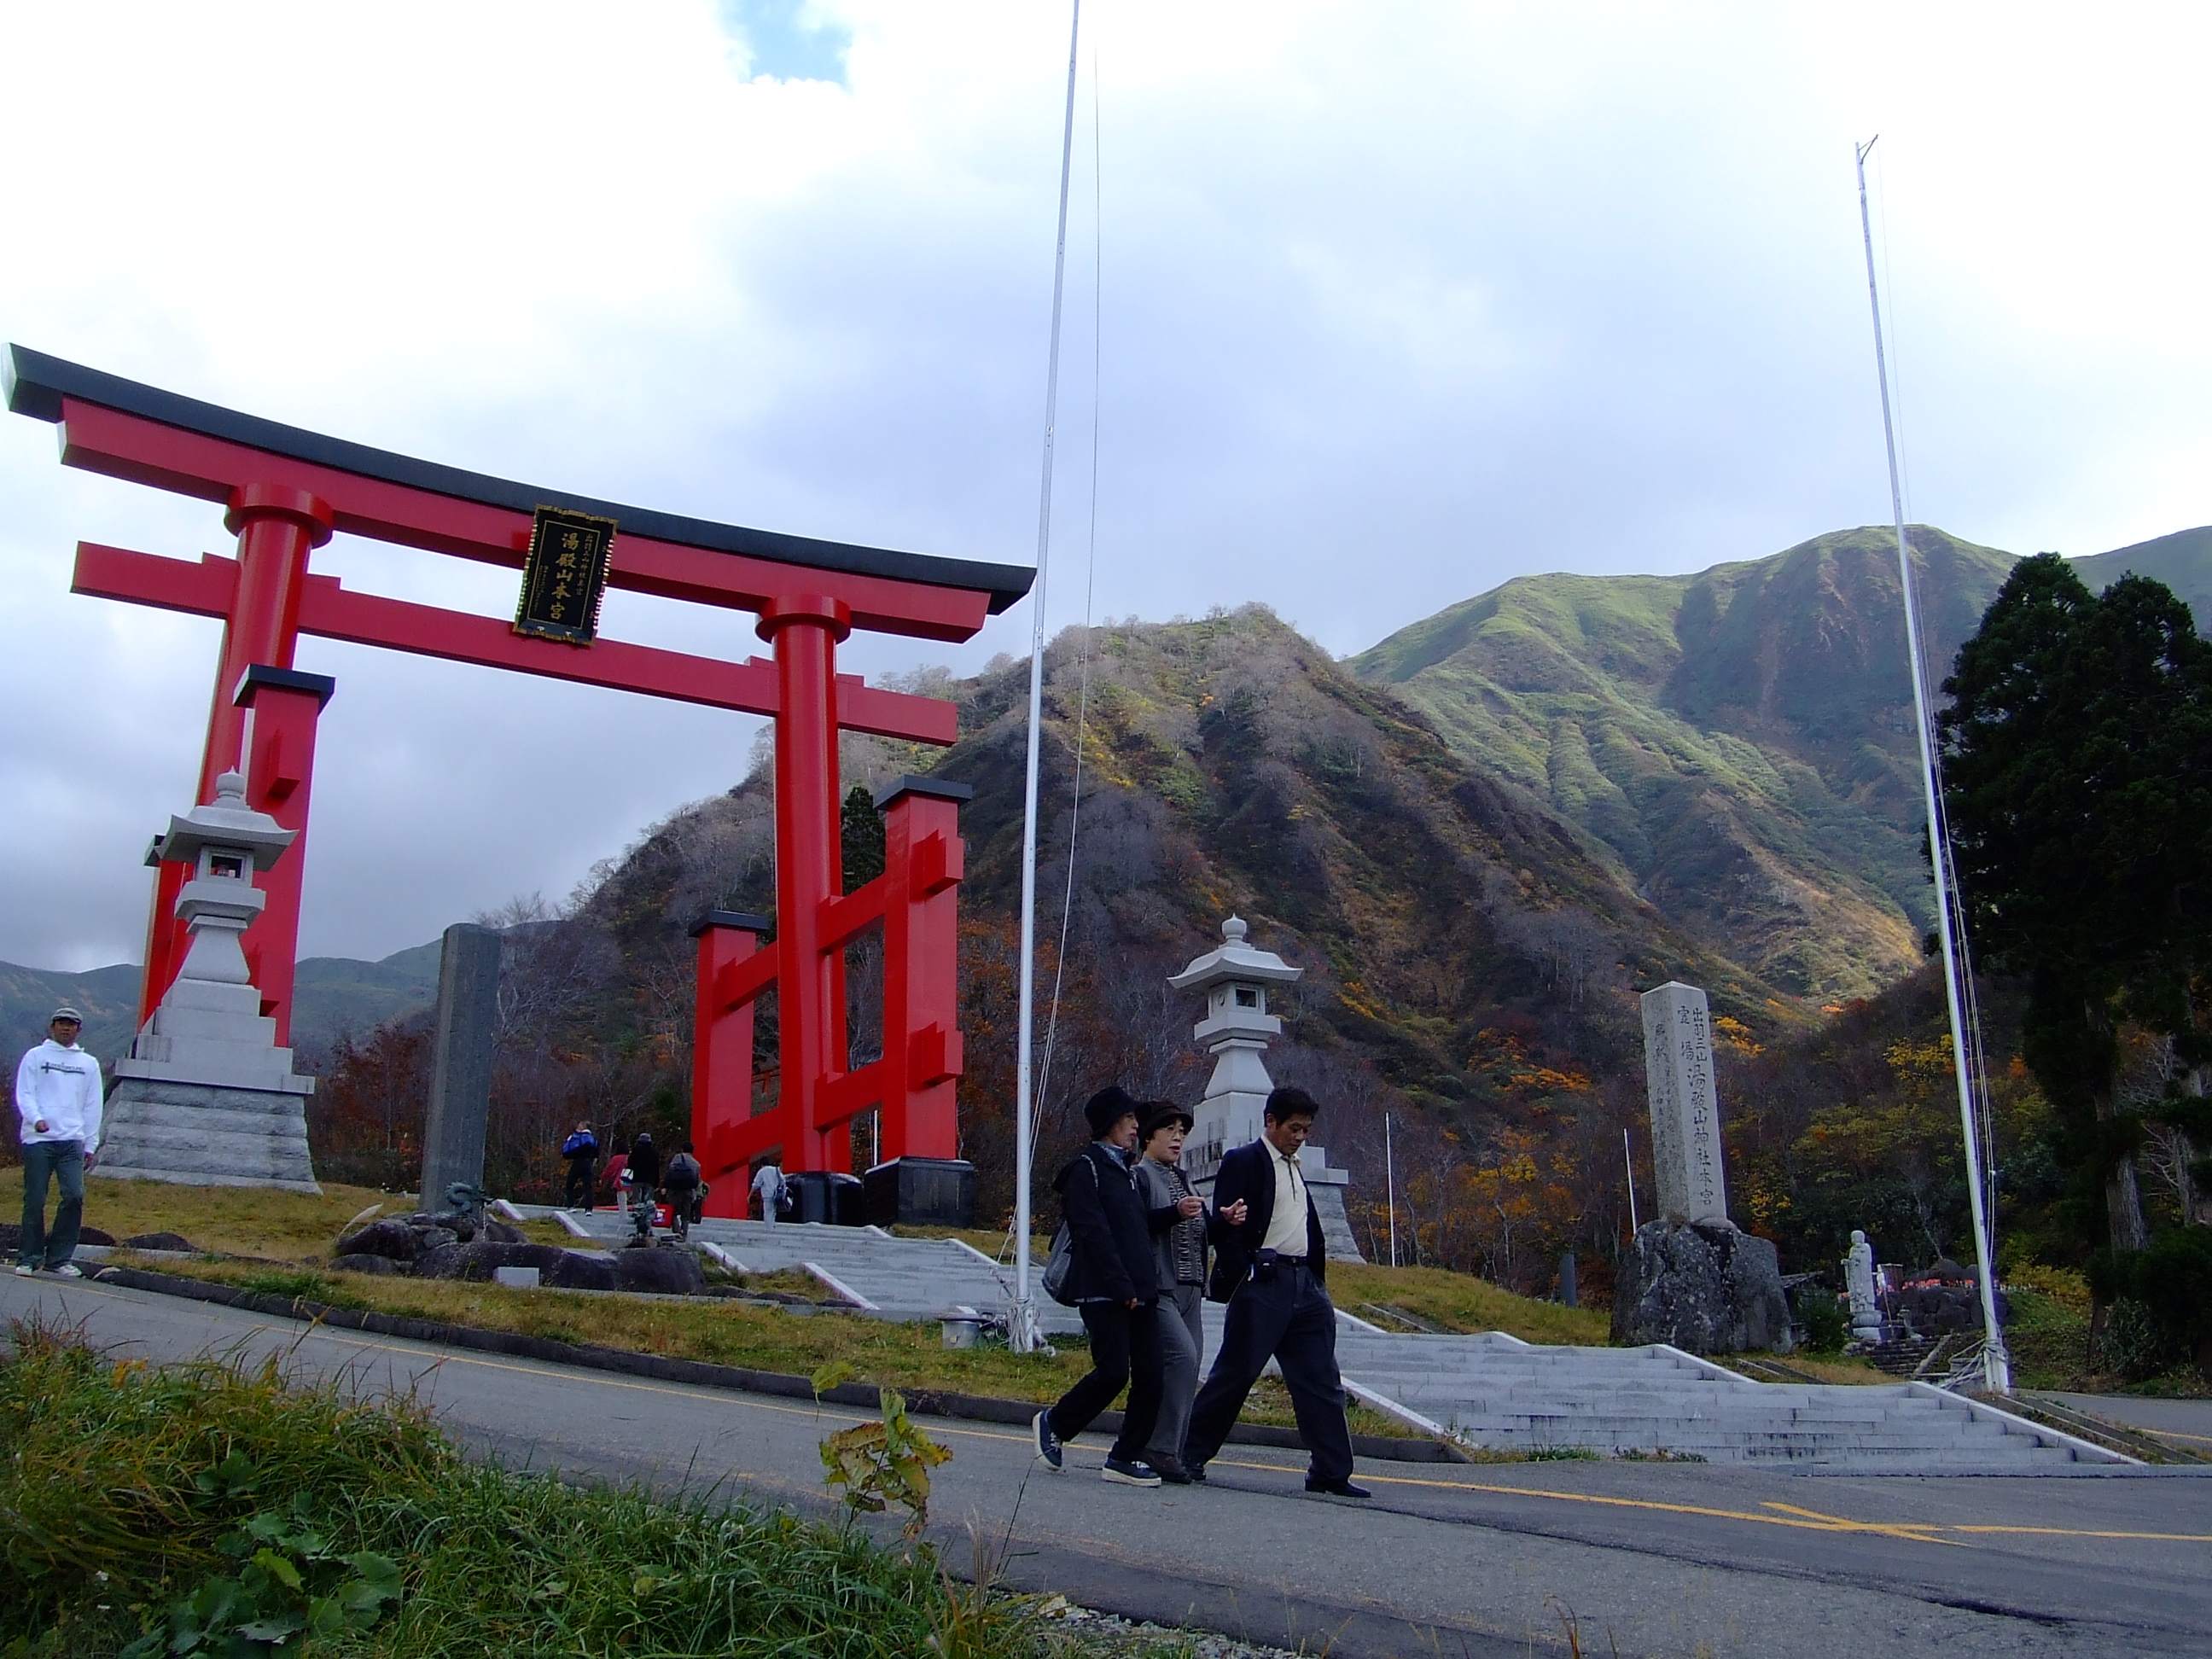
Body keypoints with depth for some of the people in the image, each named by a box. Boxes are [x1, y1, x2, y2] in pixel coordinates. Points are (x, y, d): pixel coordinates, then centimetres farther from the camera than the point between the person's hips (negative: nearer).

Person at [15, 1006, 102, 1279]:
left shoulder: (89, 1063, 17)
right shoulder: (35, 1057, 10)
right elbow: (24, 1094, 2)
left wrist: (91, 1145, 10)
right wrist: (36, 1118, -18)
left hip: (73, 1141, 2)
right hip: (38, 1139, -2)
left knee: (75, 1196, -10)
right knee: (35, 1200, -1)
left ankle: (60, 1258, -1)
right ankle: (29, 1258, 12)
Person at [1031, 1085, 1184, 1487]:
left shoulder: (1128, 1171, 22)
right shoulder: (1087, 1168, -4)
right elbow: (1094, 1232, -12)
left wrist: (1175, 1212, 5)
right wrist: (1122, 1286, -16)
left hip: (1137, 1292, 8)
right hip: (1102, 1292, -8)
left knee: (1150, 1375, 0)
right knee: (1113, 1371, -10)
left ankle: (1125, 1458, 8)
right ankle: (1054, 1423, 12)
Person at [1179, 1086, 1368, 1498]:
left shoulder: (1294, 1168, 22)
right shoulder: (1244, 1161, -3)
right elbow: (1226, 1223, -11)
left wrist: (1318, 1281, 16)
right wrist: (1240, 1278, -19)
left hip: (1304, 1284, 8)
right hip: (1263, 1282, -8)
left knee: (1321, 1381, 4)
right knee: (1235, 1373, -4)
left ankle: (1332, 1472, 7)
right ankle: (1188, 1455, 8)